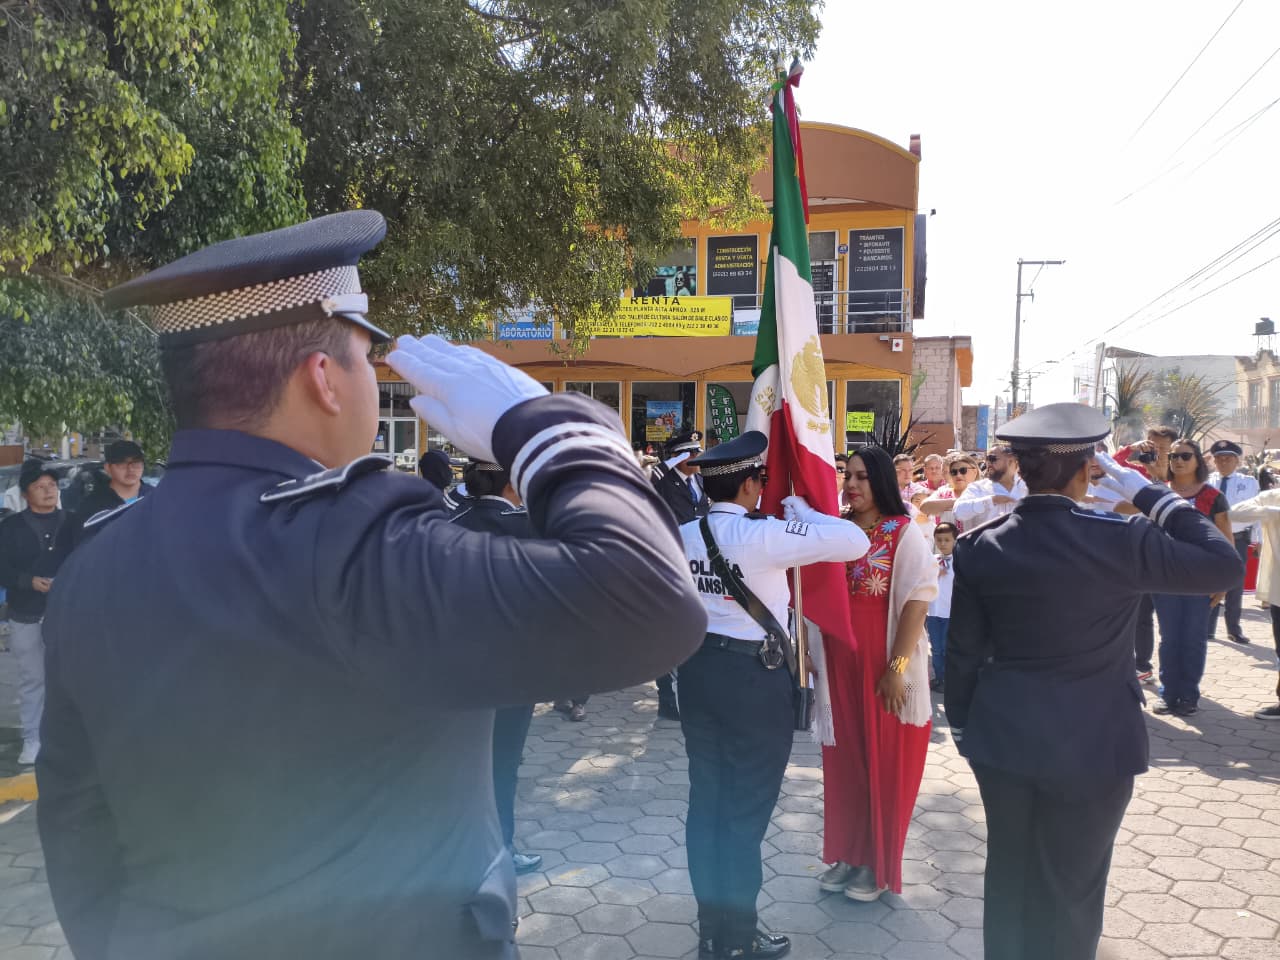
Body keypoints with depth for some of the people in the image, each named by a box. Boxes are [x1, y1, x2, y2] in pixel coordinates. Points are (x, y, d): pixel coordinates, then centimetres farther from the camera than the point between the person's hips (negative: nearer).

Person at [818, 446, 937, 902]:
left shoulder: (905, 533, -9)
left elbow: (917, 600, -13)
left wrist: (898, 667, -18)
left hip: (884, 663, -5)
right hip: (839, 661, 5)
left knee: (883, 761, 8)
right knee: (844, 758, 13)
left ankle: (877, 863, 23)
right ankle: (848, 853, 29)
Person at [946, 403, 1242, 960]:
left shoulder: (980, 546, -8)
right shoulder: (1119, 541, -18)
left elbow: (962, 653, -1)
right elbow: (1222, 563, -4)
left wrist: (961, 724, 13)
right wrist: (1150, 494, -3)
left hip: (1002, 737, 3)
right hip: (1091, 745, -3)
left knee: (1008, 874, 20)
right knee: (1070, 888, 14)